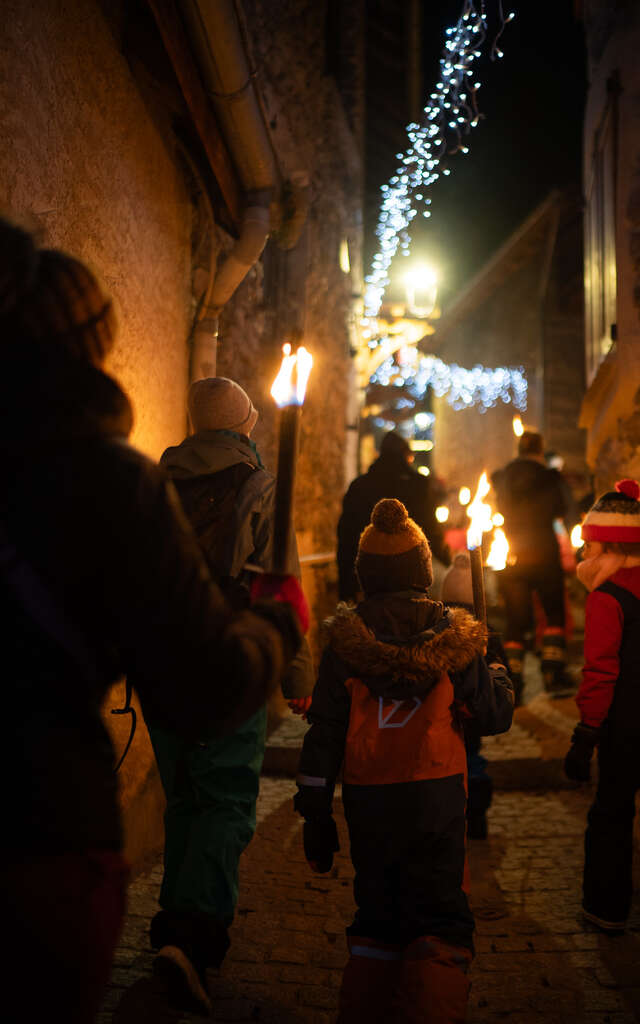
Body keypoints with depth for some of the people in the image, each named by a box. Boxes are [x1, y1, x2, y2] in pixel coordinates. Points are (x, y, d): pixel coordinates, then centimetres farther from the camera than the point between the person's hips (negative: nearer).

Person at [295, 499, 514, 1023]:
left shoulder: (345, 639, -1)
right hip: (437, 798, -2)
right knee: (440, 919, 7)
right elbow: (496, 715, 3)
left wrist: (316, 812, 7)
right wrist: (497, 671, 24)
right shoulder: (453, 636, -2)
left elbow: (324, 733, 0)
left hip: (368, 801, 2)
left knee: (376, 915, 19)